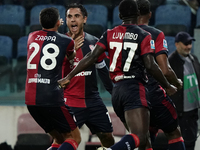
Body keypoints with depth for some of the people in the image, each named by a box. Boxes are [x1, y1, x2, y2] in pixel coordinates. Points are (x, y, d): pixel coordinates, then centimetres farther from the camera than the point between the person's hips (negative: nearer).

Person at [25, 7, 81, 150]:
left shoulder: (32, 37, 12)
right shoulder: (66, 41, 1)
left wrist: (53, 26, 53)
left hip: (30, 99, 6)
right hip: (52, 98, -6)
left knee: (59, 138, 18)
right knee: (74, 137, 2)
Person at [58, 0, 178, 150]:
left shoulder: (110, 34, 11)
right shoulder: (143, 36, -1)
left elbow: (92, 57, 1)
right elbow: (150, 65, -9)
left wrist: (69, 77, 4)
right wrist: (168, 86, 3)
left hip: (117, 90, 6)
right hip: (134, 88, -6)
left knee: (138, 134, 17)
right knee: (139, 137, -18)